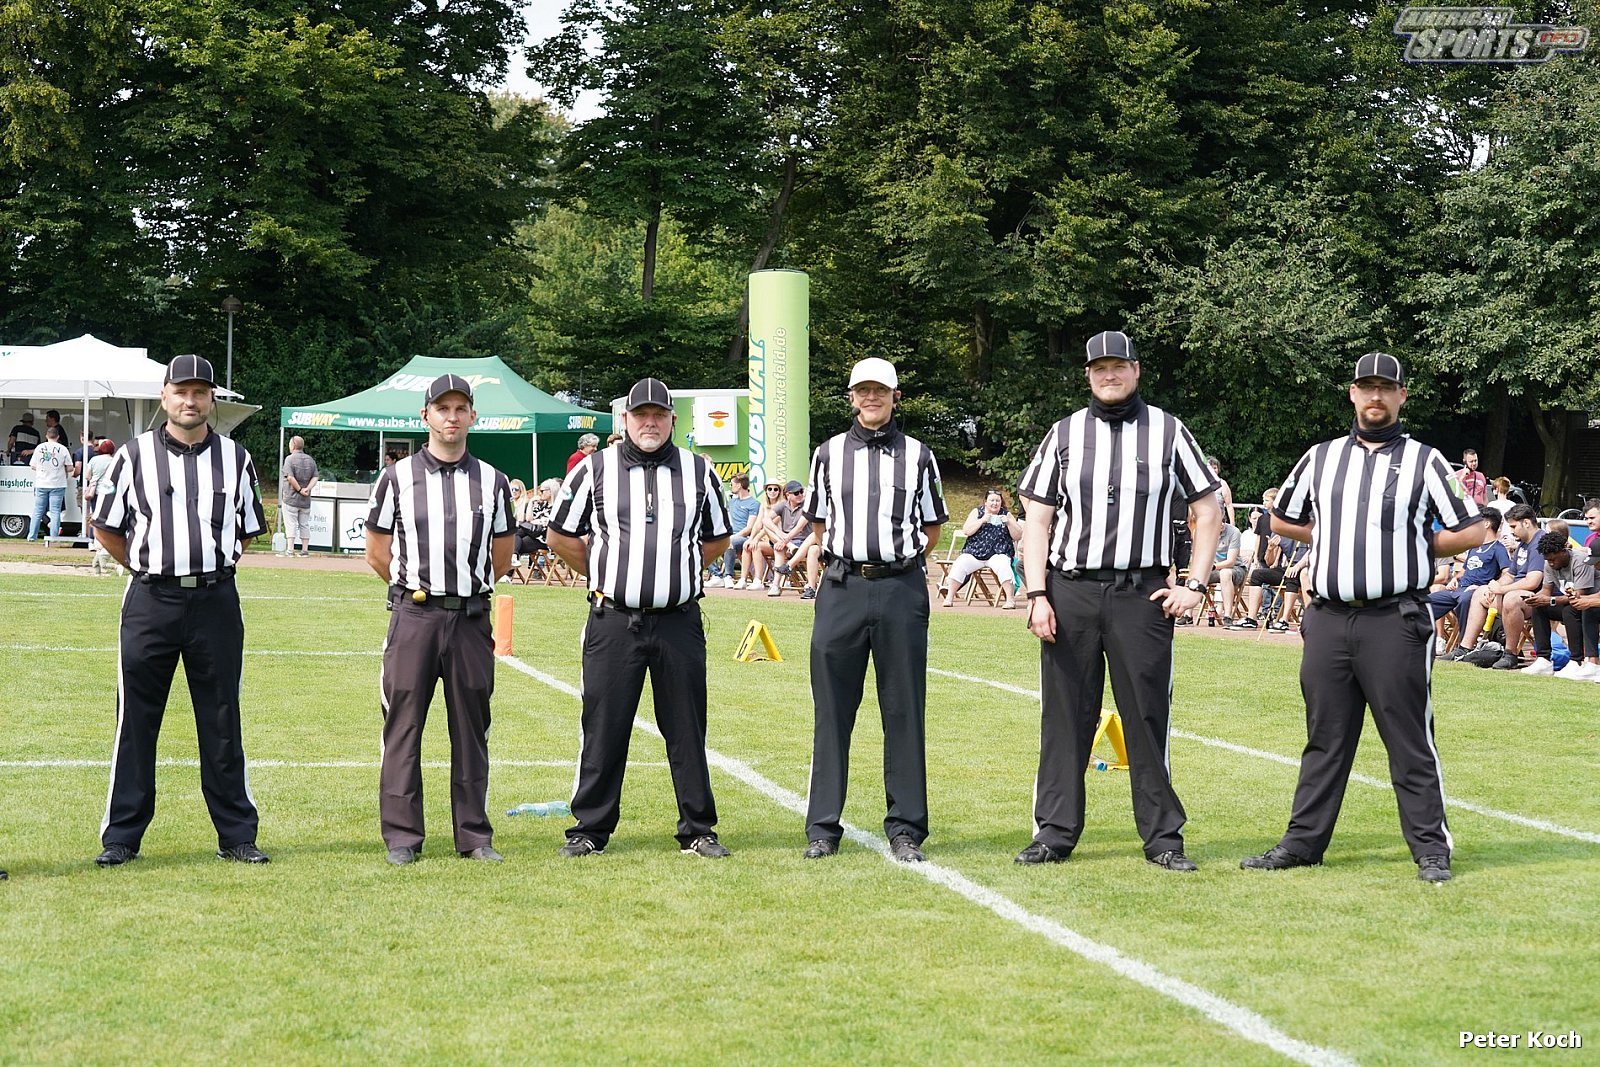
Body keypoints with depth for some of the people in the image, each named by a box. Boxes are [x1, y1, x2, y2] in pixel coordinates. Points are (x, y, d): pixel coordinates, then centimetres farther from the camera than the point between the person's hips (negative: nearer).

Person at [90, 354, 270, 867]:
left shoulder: (235, 459, 7)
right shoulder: (135, 455, 3)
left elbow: (248, 530, 18)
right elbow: (106, 528, 10)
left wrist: (213, 567, 11)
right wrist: (151, 569, 10)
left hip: (216, 599, 1)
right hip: (151, 599, -1)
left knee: (222, 722, 5)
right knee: (136, 721, 2)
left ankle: (236, 835, 11)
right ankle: (121, 837, 8)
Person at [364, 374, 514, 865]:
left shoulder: (492, 482, 9)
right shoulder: (398, 478, 3)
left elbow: (501, 557, 17)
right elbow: (377, 553, 8)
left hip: (471, 617, 2)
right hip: (413, 616, -2)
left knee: (471, 728, 6)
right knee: (403, 726, -1)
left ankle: (474, 836, 12)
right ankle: (402, 837, 5)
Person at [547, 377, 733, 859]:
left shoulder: (698, 471, 10)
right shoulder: (594, 470, 5)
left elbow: (717, 539, 22)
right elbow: (560, 535, 13)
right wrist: (603, 575, 10)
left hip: (679, 621, 1)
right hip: (612, 621, -1)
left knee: (687, 729, 4)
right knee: (603, 728, 1)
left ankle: (697, 830, 12)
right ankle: (590, 829, 10)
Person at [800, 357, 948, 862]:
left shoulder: (918, 456, 9)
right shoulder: (829, 453, 11)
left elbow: (933, 527, 16)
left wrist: (899, 560, 8)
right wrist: (849, 560, 11)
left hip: (901, 590, -1)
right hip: (841, 590, 1)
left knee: (905, 712, 1)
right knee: (832, 711, 2)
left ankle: (906, 830, 6)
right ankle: (823, 829, 7)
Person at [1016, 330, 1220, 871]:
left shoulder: (1168, 432, 7)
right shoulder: (1064, 434, 10)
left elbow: (1207, 511, 10)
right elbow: (1038, 519, 8)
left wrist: (1195, 584, -1)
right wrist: (1037, 596, -2)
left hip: (1141, 595, -1)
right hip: (1069, 591, 1)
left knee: (1149, 715, 0)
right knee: (1065, 715, 2)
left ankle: (1163, 836, 6)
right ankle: (1055, 831, 8)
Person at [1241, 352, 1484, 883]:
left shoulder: (1424, 461, 3)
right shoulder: (1320, 458, 14)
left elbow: (1471, 531, 1)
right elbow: (1282, 519, 24)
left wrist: (1415, 549, 1)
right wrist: (1336, 541, 14)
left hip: (1395, 621, -4)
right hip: (1328, 620, 4)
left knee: (1411, 742, -2)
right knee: (1324, 739, 11)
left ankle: (1431, 849, 2)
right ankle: (1302, 842, 15)